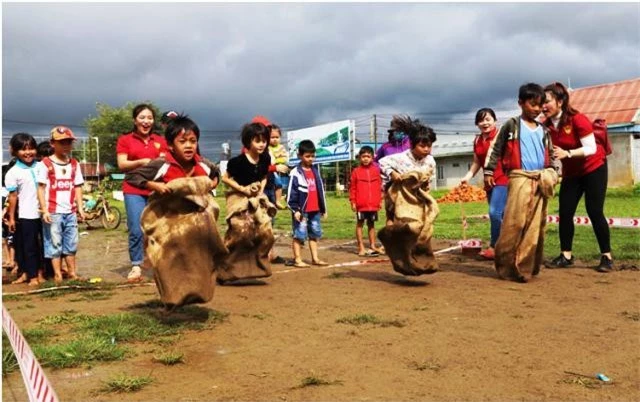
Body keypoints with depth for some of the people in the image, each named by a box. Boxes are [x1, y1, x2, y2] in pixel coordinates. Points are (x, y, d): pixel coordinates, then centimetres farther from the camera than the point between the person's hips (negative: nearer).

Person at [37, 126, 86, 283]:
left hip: (70, 212, 5)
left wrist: (80, 208, 6)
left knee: (71, 244, 11)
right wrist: (44, 210, -12)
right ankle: (57, 274, 9)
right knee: (55, 244, 3)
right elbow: (41, 188, -5)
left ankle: (72, 272, 20)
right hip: (53, 212, -4)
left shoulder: (74, 164, 11)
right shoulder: (46, 164, -4)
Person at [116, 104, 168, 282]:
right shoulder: (124, 140, 7)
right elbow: (122, 165, -1)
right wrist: (141, 162, -17)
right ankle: (136, 266, 3)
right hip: (134, 191, -1)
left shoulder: (161, 141, 13)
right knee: (136, 230, -7)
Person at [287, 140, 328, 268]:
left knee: (314, 233, 12)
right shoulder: (296, 173, -8)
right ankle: (297, 259, 6)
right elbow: (291, 193, -11)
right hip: (301, 210, -7)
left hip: (315, 210, 7)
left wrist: (323, 208, 16)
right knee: (299, 235, -2)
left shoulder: (315, 171, 13)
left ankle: (315, 258, 20)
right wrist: (295, 209, -16)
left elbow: (321, 190, 16)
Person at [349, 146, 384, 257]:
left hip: (373, 203, 3)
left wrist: (380, 200, 7)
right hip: (360, 204, -3)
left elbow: (379, 186, 9)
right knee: (360, 224, 5)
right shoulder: (356, 171, -3)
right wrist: (353, 201, -6)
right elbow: (352, 188, -3)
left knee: (371, 224, 13)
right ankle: (361, 247, 11)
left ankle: (372, 246, 22)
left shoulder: (376, 170, 5)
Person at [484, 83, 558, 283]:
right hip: (519, 178, -6)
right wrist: (488, 171, -2)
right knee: (515, 223, -12)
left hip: (540, 180, 6)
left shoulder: (543, 131, 18)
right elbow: (495, 148, 3)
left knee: (536, 225, 4)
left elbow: (550, 155, 24)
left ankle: (527, 266, 10)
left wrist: (552, 172, 8)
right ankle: (507, 265, -4)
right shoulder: (511, 125, 3)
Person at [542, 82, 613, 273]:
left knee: (594, 211, -7)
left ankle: (607, 256, 4)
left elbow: (591, 148, -27)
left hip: (594, 169, -5)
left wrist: (567, 153, -39)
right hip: (571, 173, 5)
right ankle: (566, 255, 7)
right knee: (565, 212, -1)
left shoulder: (577, 119, -24)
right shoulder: (546, 126, -9)